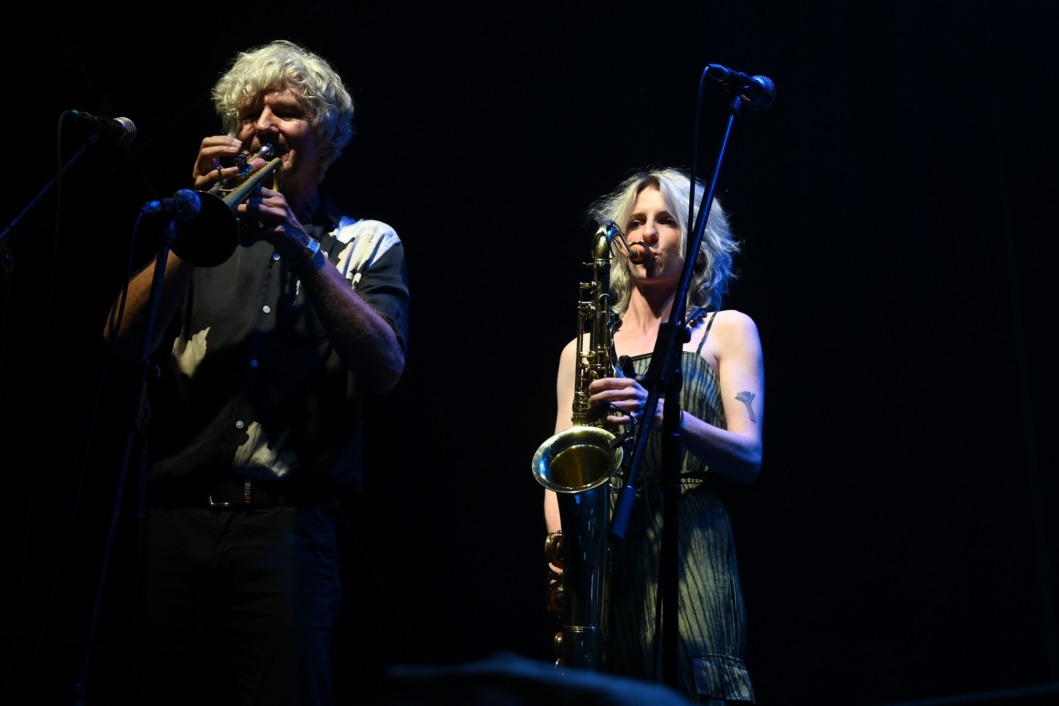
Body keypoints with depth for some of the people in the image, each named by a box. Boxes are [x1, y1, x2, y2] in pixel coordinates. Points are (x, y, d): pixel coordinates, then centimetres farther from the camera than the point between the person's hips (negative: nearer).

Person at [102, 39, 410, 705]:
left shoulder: (369, 244, 12)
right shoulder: (202, 237, 16)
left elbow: (385, 368, -6)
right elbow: (122, 341, 1)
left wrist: (305, 251, -15)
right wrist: (191, 229, -8)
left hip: (287, 526, -2)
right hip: (177, 520, 2)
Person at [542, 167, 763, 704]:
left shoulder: (727, 331, 12)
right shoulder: (580, 351, 19)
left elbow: (750, 457, -1)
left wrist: (659, 412, -17)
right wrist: (559, 536, -8)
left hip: (691, 545, -2)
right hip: (601, 552, 3)